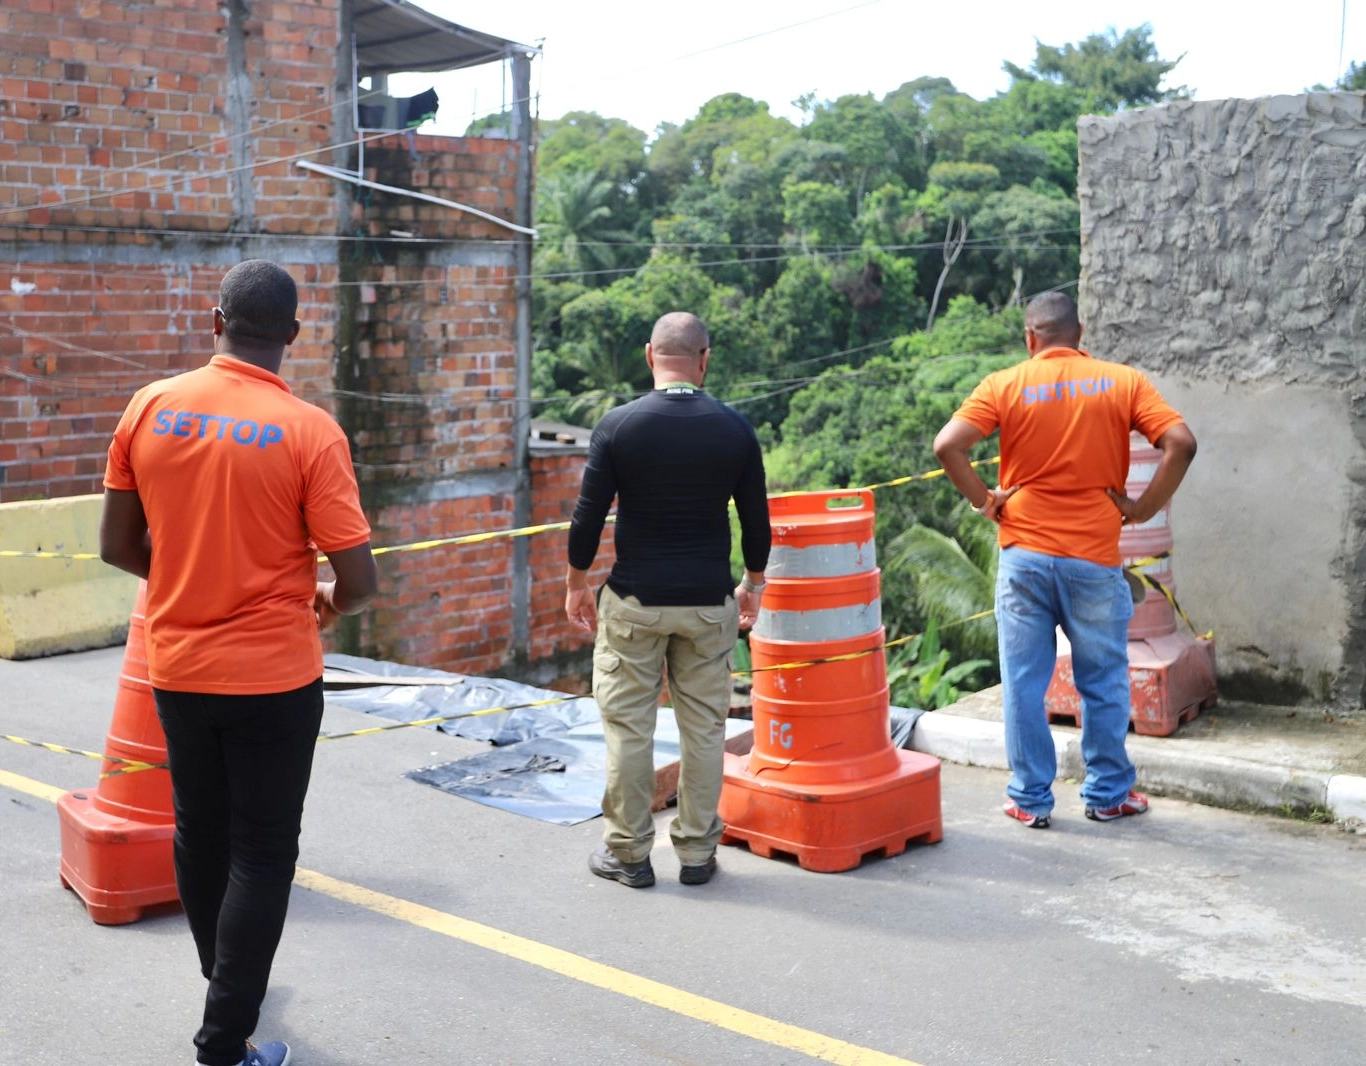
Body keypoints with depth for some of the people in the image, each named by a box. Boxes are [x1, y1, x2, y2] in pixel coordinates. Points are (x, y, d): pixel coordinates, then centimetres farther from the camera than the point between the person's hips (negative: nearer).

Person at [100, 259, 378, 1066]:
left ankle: (226, 983, 42)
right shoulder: (309, 430, -15)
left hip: (177, 669, 5)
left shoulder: (149, 408, -4)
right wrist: (328, 605, 7)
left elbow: (119, 547, 4)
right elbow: (359, 580, -15)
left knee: (199, 834, 22)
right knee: (262, 852, 8)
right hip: (272, 676, -5)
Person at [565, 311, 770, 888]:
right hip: (709, 602, 2)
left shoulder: (618, 425, -8)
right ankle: (697, 851, 18)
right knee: (704, 727, 10)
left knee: (628, 726, 7)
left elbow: (589, 515, -7)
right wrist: (753, 583, 19)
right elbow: (756, 519, 4)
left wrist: (576, 583, 7)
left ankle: (628, 852, 14)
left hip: (634, 601, -2)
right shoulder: (735, 428, -3)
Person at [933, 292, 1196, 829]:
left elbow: (947, 446, -12)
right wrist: (1143, 508, -2)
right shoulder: (1123, 381, 1)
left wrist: (984, 500, 0)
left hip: (1024, 554, 0)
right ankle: (1108, 794, 24)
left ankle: (1029, 799, 15)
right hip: (1094, 558, 0)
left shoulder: (1005, 385, -1)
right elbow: (1181, 443, -10)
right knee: (1103, 683, 14)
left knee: (1024, 683, 9)